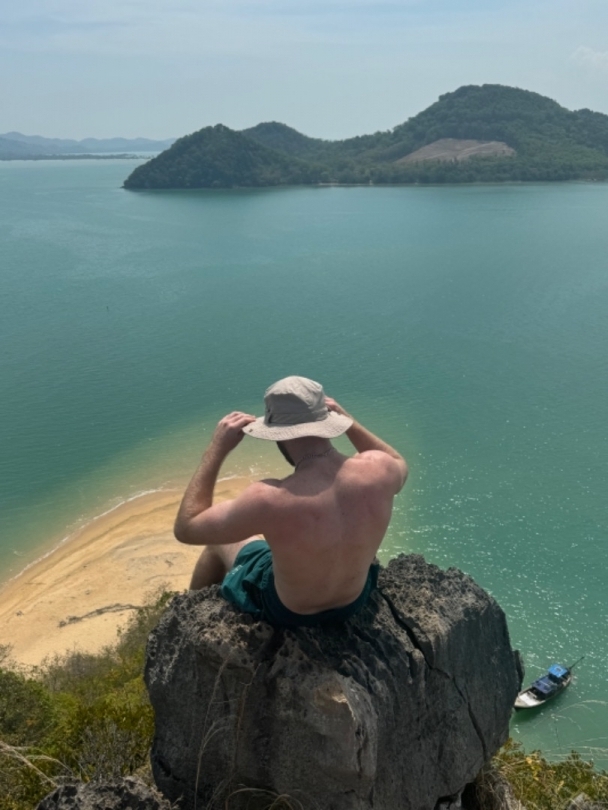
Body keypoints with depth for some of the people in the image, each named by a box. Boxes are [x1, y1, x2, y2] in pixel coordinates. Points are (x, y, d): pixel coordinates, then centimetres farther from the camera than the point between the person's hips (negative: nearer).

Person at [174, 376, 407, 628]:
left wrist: (217, 448, -19)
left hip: (288, 612, -3)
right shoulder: (379, 469, -28)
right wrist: (347, 420, -4)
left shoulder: (269, 499, -39)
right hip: (355, 601, 4)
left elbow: (186, 528, -21)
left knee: (218, 541, 23)